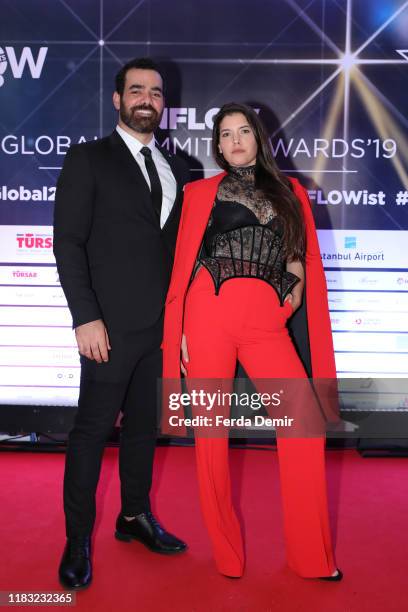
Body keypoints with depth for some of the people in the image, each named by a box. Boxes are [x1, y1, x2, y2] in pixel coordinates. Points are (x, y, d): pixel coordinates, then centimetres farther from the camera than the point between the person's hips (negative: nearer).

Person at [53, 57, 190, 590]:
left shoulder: (175, 169, 14)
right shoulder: (88, 160, -1)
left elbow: (179, 249, 14)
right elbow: (68, 243, -8)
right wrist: (86, 318, -15)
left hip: (163, 325, 5)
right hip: (112, 325, -5)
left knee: (144, 424, 15)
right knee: (93, 428, 2)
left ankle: (135, 517, 32)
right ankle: (78, 541, 17)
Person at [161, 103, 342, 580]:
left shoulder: (290, 191, 19)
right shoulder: (201, 192, 12)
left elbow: (307, 257, 20)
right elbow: (183, 263, 6)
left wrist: (296, 279, -1)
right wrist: (179, 331, -1)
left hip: (267, 323, 2)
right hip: (211, 315, -1)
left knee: (305, 426, -8)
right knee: (211, 430, 1)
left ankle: (311, 554, 10)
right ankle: (226, 552, 19)